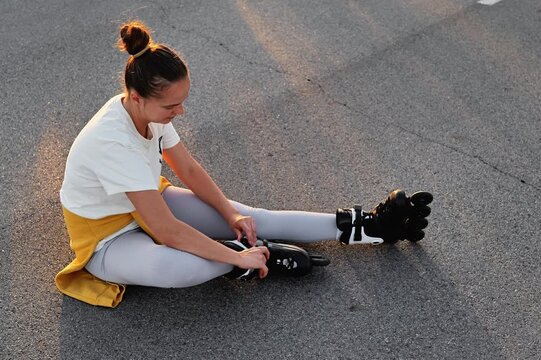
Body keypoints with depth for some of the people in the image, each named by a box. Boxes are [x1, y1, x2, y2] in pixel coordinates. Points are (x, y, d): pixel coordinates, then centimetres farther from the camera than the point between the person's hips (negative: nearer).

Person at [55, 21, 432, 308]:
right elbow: (167, 231, -35)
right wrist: (238, 258, -29)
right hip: (107, 239, -7)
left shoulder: (146, 110, -12)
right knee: (188, 266, -38)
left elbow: (191, 170, 1)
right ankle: (262, 253, -11)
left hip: (146, 205, 7)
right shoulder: (113, 142, -36)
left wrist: (232, 214, -10)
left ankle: (361, 226, -1)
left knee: (252, 218, -5)